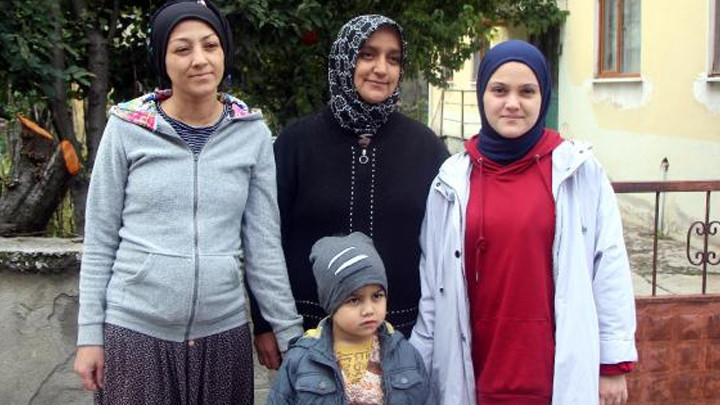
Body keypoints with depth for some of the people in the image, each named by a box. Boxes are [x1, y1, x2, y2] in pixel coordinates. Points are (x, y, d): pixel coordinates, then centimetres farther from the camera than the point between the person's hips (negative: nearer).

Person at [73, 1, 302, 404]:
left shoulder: (252, 133, 0)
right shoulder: (127, 128, -3)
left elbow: (264, 244, 2)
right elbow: (99, 241, 1)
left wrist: (291, 333, 0)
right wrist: (90, 334, -1)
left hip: (223, 333, 1)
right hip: (134, 331, -1)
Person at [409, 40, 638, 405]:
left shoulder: (579, 171, -2)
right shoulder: (454, 179, 2)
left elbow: (609, 271, -2)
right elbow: (432, 283, 5)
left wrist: (614, 364, -3)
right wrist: (419, 367, 5)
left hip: (564, 374, -1)